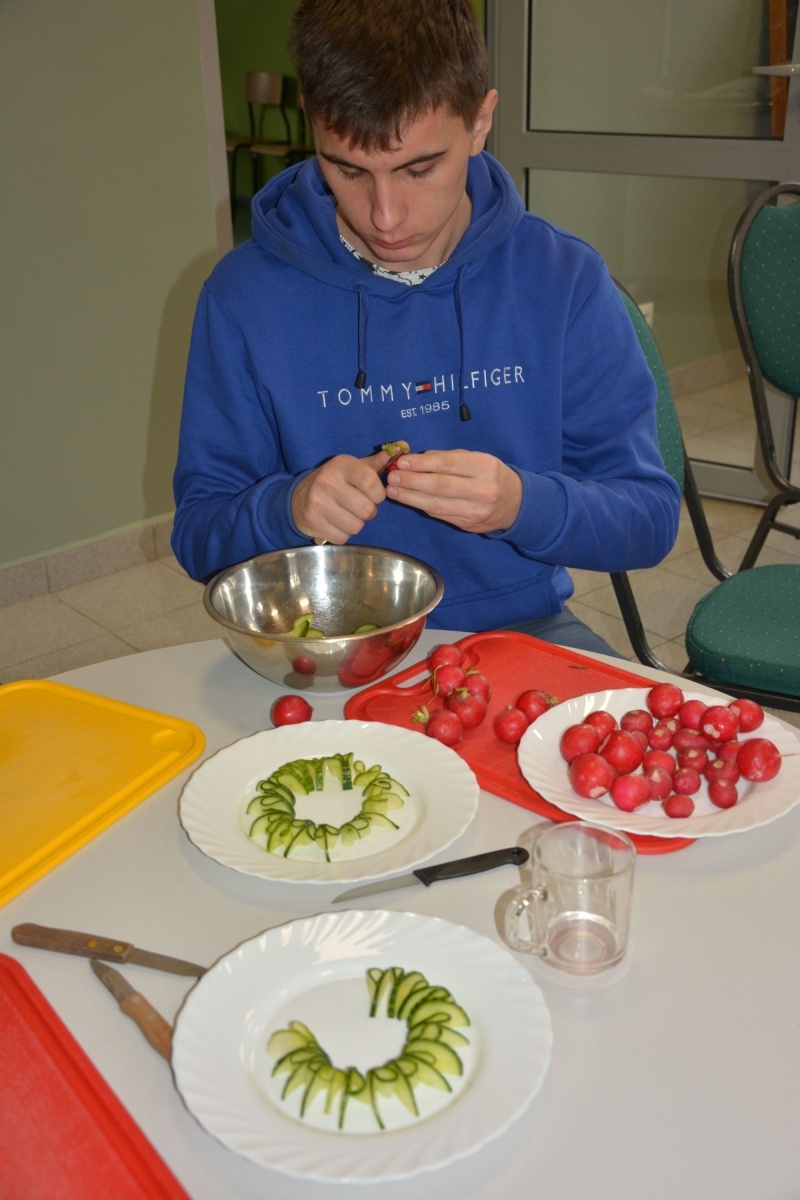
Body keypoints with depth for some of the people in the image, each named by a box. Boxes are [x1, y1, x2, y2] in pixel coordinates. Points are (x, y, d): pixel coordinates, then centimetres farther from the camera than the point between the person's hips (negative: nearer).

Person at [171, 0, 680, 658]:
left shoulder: (567, 279, -5)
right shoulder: (243, 294, -6)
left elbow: (652, 517, -4)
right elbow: (197, 534, 0)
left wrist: (524, 506, -25)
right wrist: (287, 507, -22)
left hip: (523, 624, 2)